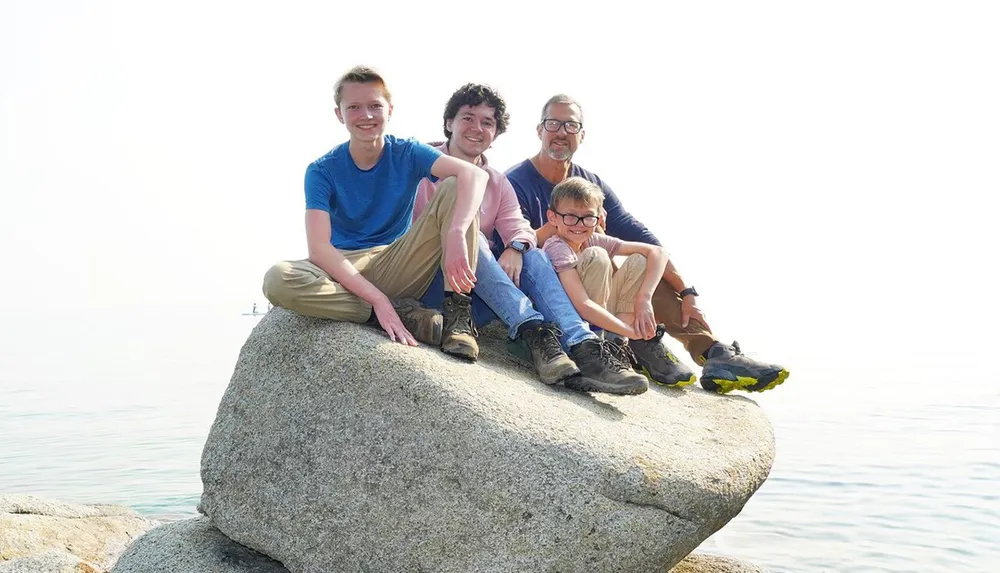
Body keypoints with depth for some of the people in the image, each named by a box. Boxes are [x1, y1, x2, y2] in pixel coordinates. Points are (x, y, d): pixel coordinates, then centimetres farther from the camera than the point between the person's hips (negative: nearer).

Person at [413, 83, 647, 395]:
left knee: (533, 257, -20)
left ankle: (583, 347, -40)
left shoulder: (498, 183, 19)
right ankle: (534, 330, -43)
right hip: (428, 282, -4)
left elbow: (517, 225, 1)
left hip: (477, 295, 4)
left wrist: (516, 247, -23)